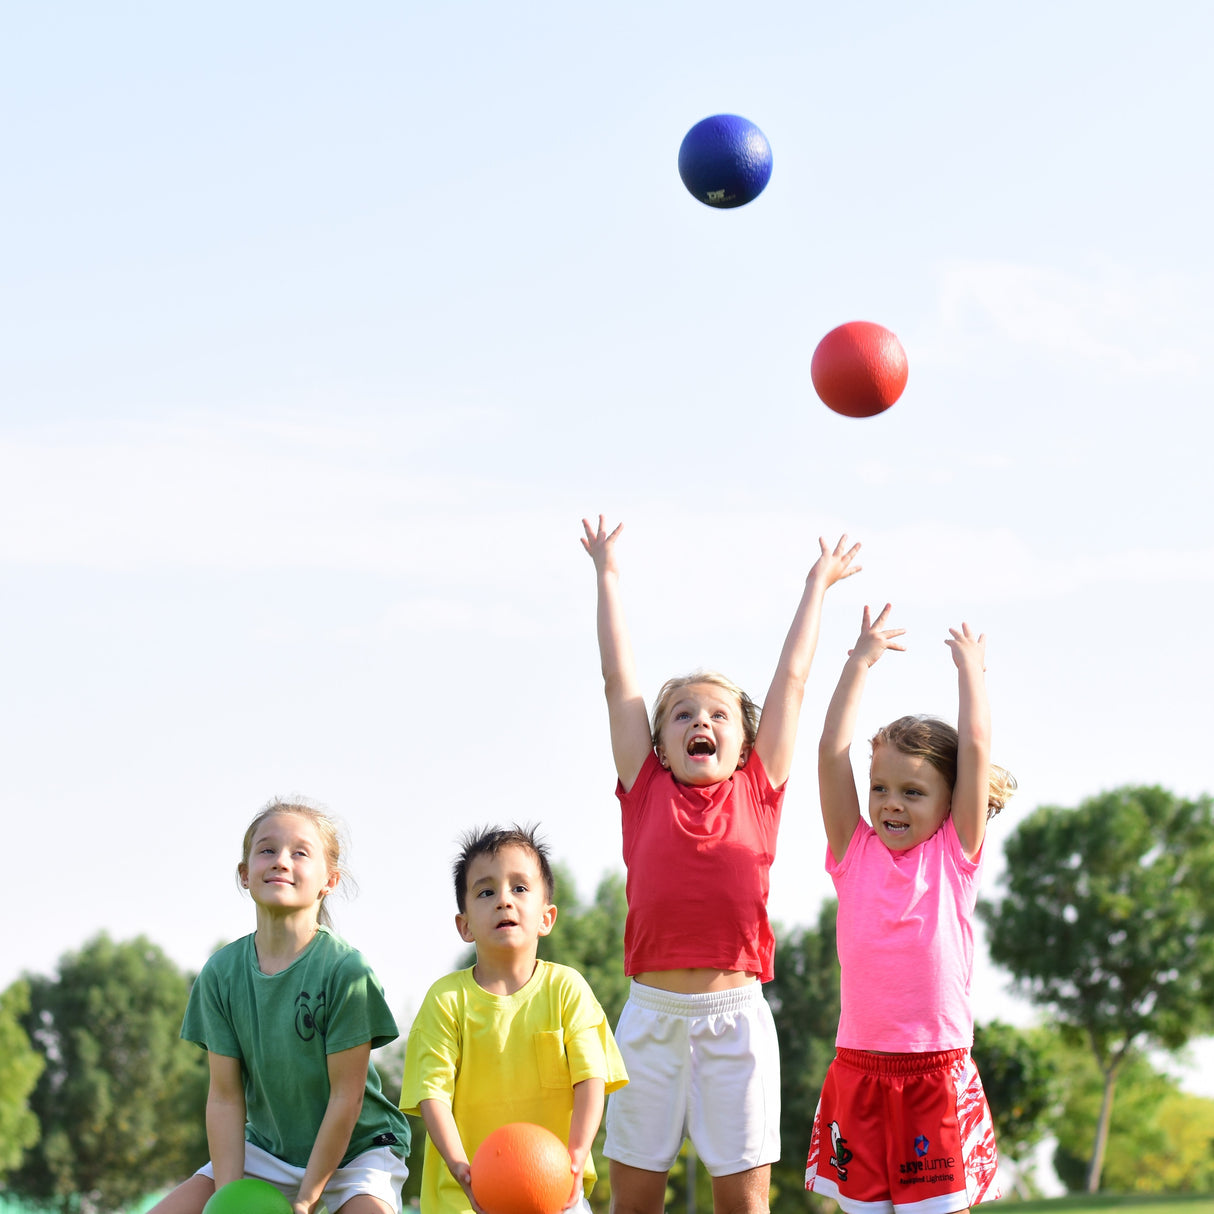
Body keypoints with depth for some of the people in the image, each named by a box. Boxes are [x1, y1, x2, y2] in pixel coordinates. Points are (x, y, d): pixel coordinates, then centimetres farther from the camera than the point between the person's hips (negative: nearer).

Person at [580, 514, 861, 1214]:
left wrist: (816, 586, 20)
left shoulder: (759, 791, 6)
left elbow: (791, 680, 13)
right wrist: (609, 576, 14)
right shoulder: (646, 790, 6)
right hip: (652, 1013, 0)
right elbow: (619, 680, 10)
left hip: (736, 1014, 0)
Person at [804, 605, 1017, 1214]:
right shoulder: (855, 853, 7)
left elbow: (975, 748, -1)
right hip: (860, 1068, 1)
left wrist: (970, 668, 10)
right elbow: (832, 751, 1)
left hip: (938, 1070, -1)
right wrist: (860, 661, 6)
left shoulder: (955, 855, 4)